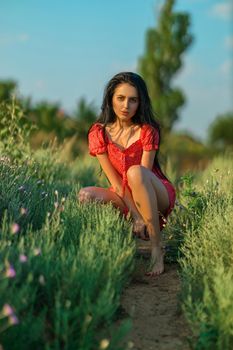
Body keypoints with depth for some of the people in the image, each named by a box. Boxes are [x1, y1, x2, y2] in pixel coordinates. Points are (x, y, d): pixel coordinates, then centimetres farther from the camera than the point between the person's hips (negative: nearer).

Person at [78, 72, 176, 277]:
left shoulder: (147, 131, -11)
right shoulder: (99, 133, -6)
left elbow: (141, 175, -18)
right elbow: (116, 182, -10)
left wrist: (141, 218, -26)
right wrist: (135, 215, -20)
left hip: (159, 196, -2)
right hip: (124, 198, 3)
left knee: (135, 172, -36)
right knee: (86, 195, -24)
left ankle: (157, 249, -28)